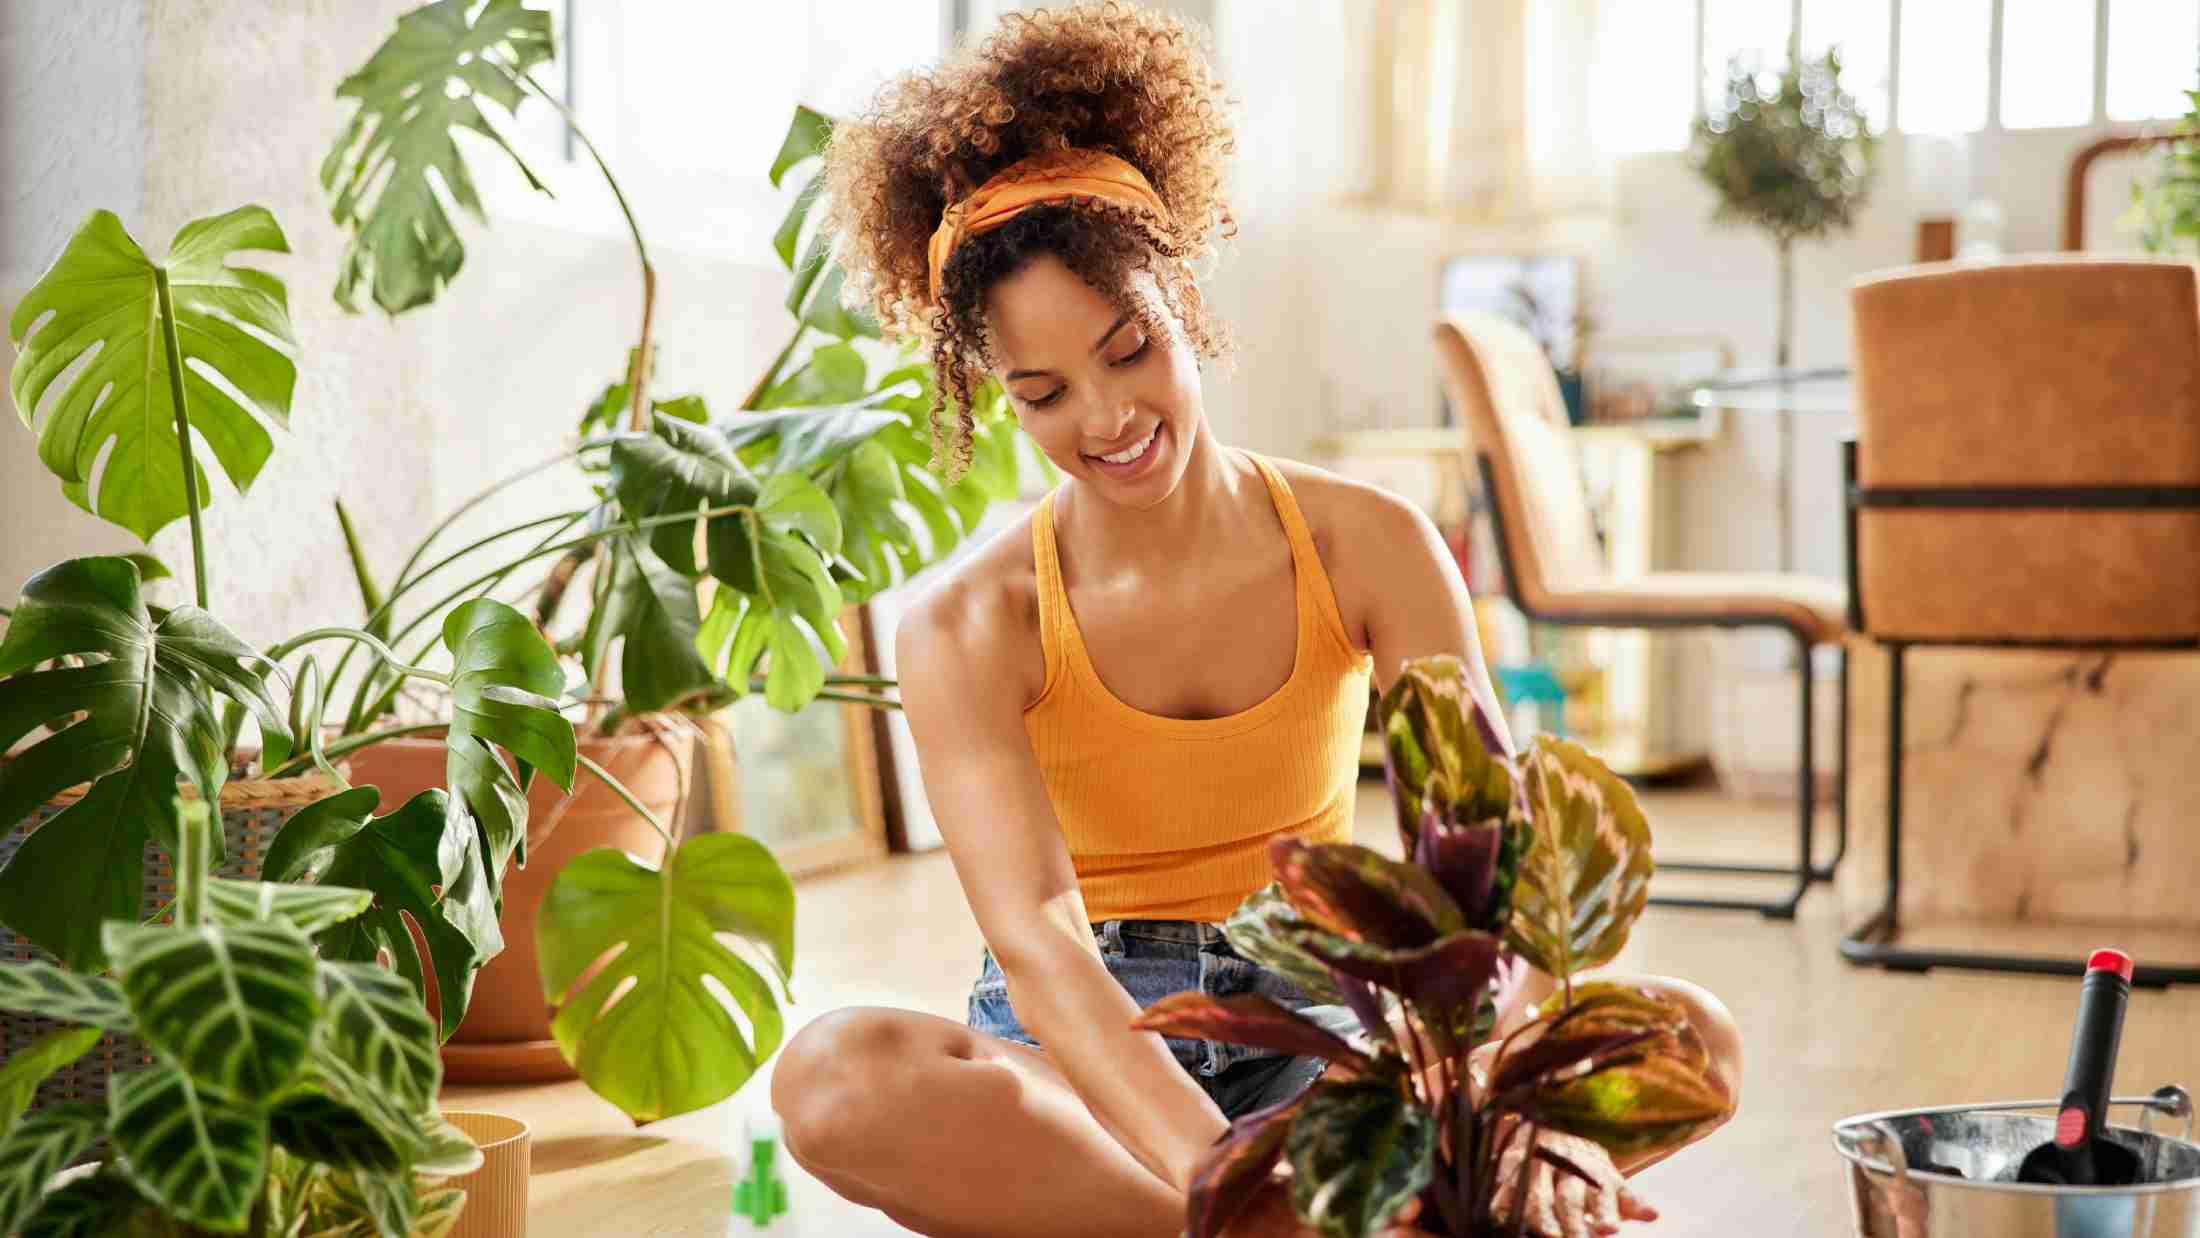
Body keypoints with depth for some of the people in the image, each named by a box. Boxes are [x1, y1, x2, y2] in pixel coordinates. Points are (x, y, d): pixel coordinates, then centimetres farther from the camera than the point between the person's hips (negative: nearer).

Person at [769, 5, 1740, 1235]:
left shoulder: (1370, 545, -6)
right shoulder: (968, 631, -11)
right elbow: (1036, 938, -26)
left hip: (1317, 1040, 2)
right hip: (1079, 1067, -1)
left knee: (1696, 1033, -23)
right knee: (837, 1078, -35)